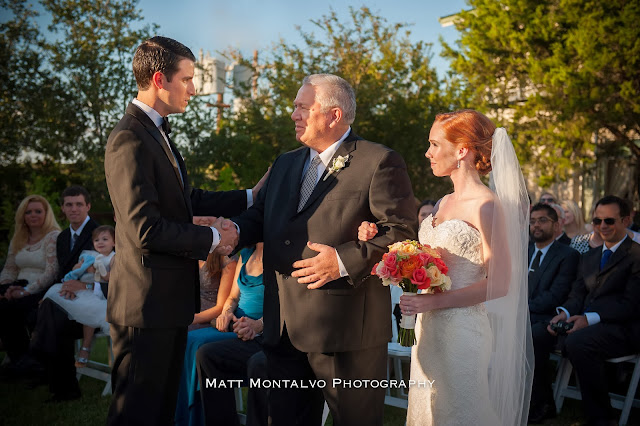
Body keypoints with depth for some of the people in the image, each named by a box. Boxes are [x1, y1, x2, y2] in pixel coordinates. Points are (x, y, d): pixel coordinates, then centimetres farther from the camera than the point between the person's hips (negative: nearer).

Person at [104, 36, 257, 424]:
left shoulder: (158, 131, 13)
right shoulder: (130, 140, -19)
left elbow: (190, 199, 15)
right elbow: (147, 229, -24)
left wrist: (252, 196, 10)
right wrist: (213, 239, -14)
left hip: (170, 299, 10)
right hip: (147, 304, -10)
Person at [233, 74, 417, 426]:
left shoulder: (380, 162, -6)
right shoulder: (284, 164, 18)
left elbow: (402, 232, -12)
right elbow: (258, 217, 20)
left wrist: (345, 260, -21)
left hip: (347, 330, -6)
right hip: (284, 330, 7)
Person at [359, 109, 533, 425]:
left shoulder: (486, 206, -12)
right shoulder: (443, 203, 12)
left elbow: (499, 283, -16)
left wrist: (433, 302, -20)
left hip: (462, 332, -7)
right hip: (429, 328, 8)